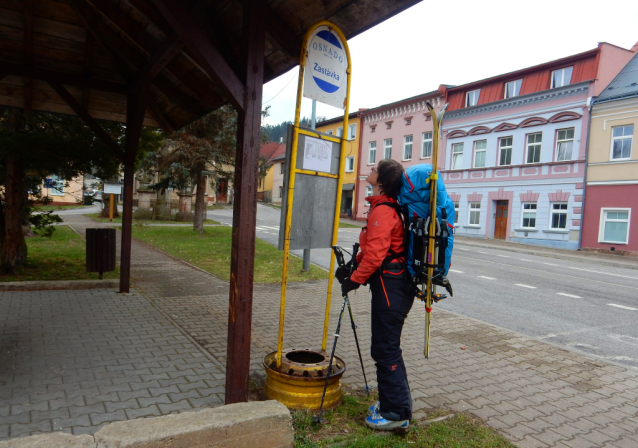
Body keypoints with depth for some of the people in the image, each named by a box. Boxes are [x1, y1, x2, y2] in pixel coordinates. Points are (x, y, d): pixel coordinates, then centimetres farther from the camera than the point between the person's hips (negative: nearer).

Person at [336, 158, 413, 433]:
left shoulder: (382, 211, -17)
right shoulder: (387, 207, 15)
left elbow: (375, 254, -22)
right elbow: (371, 249, 19)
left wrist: (355, 279, -10)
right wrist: (352, 266, 12)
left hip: (389, 286, -10)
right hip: (392, 284, 10)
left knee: (385, 350, -1)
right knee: (386, 347, 19)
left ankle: (396, 414, 11)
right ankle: (396, 402, 33)